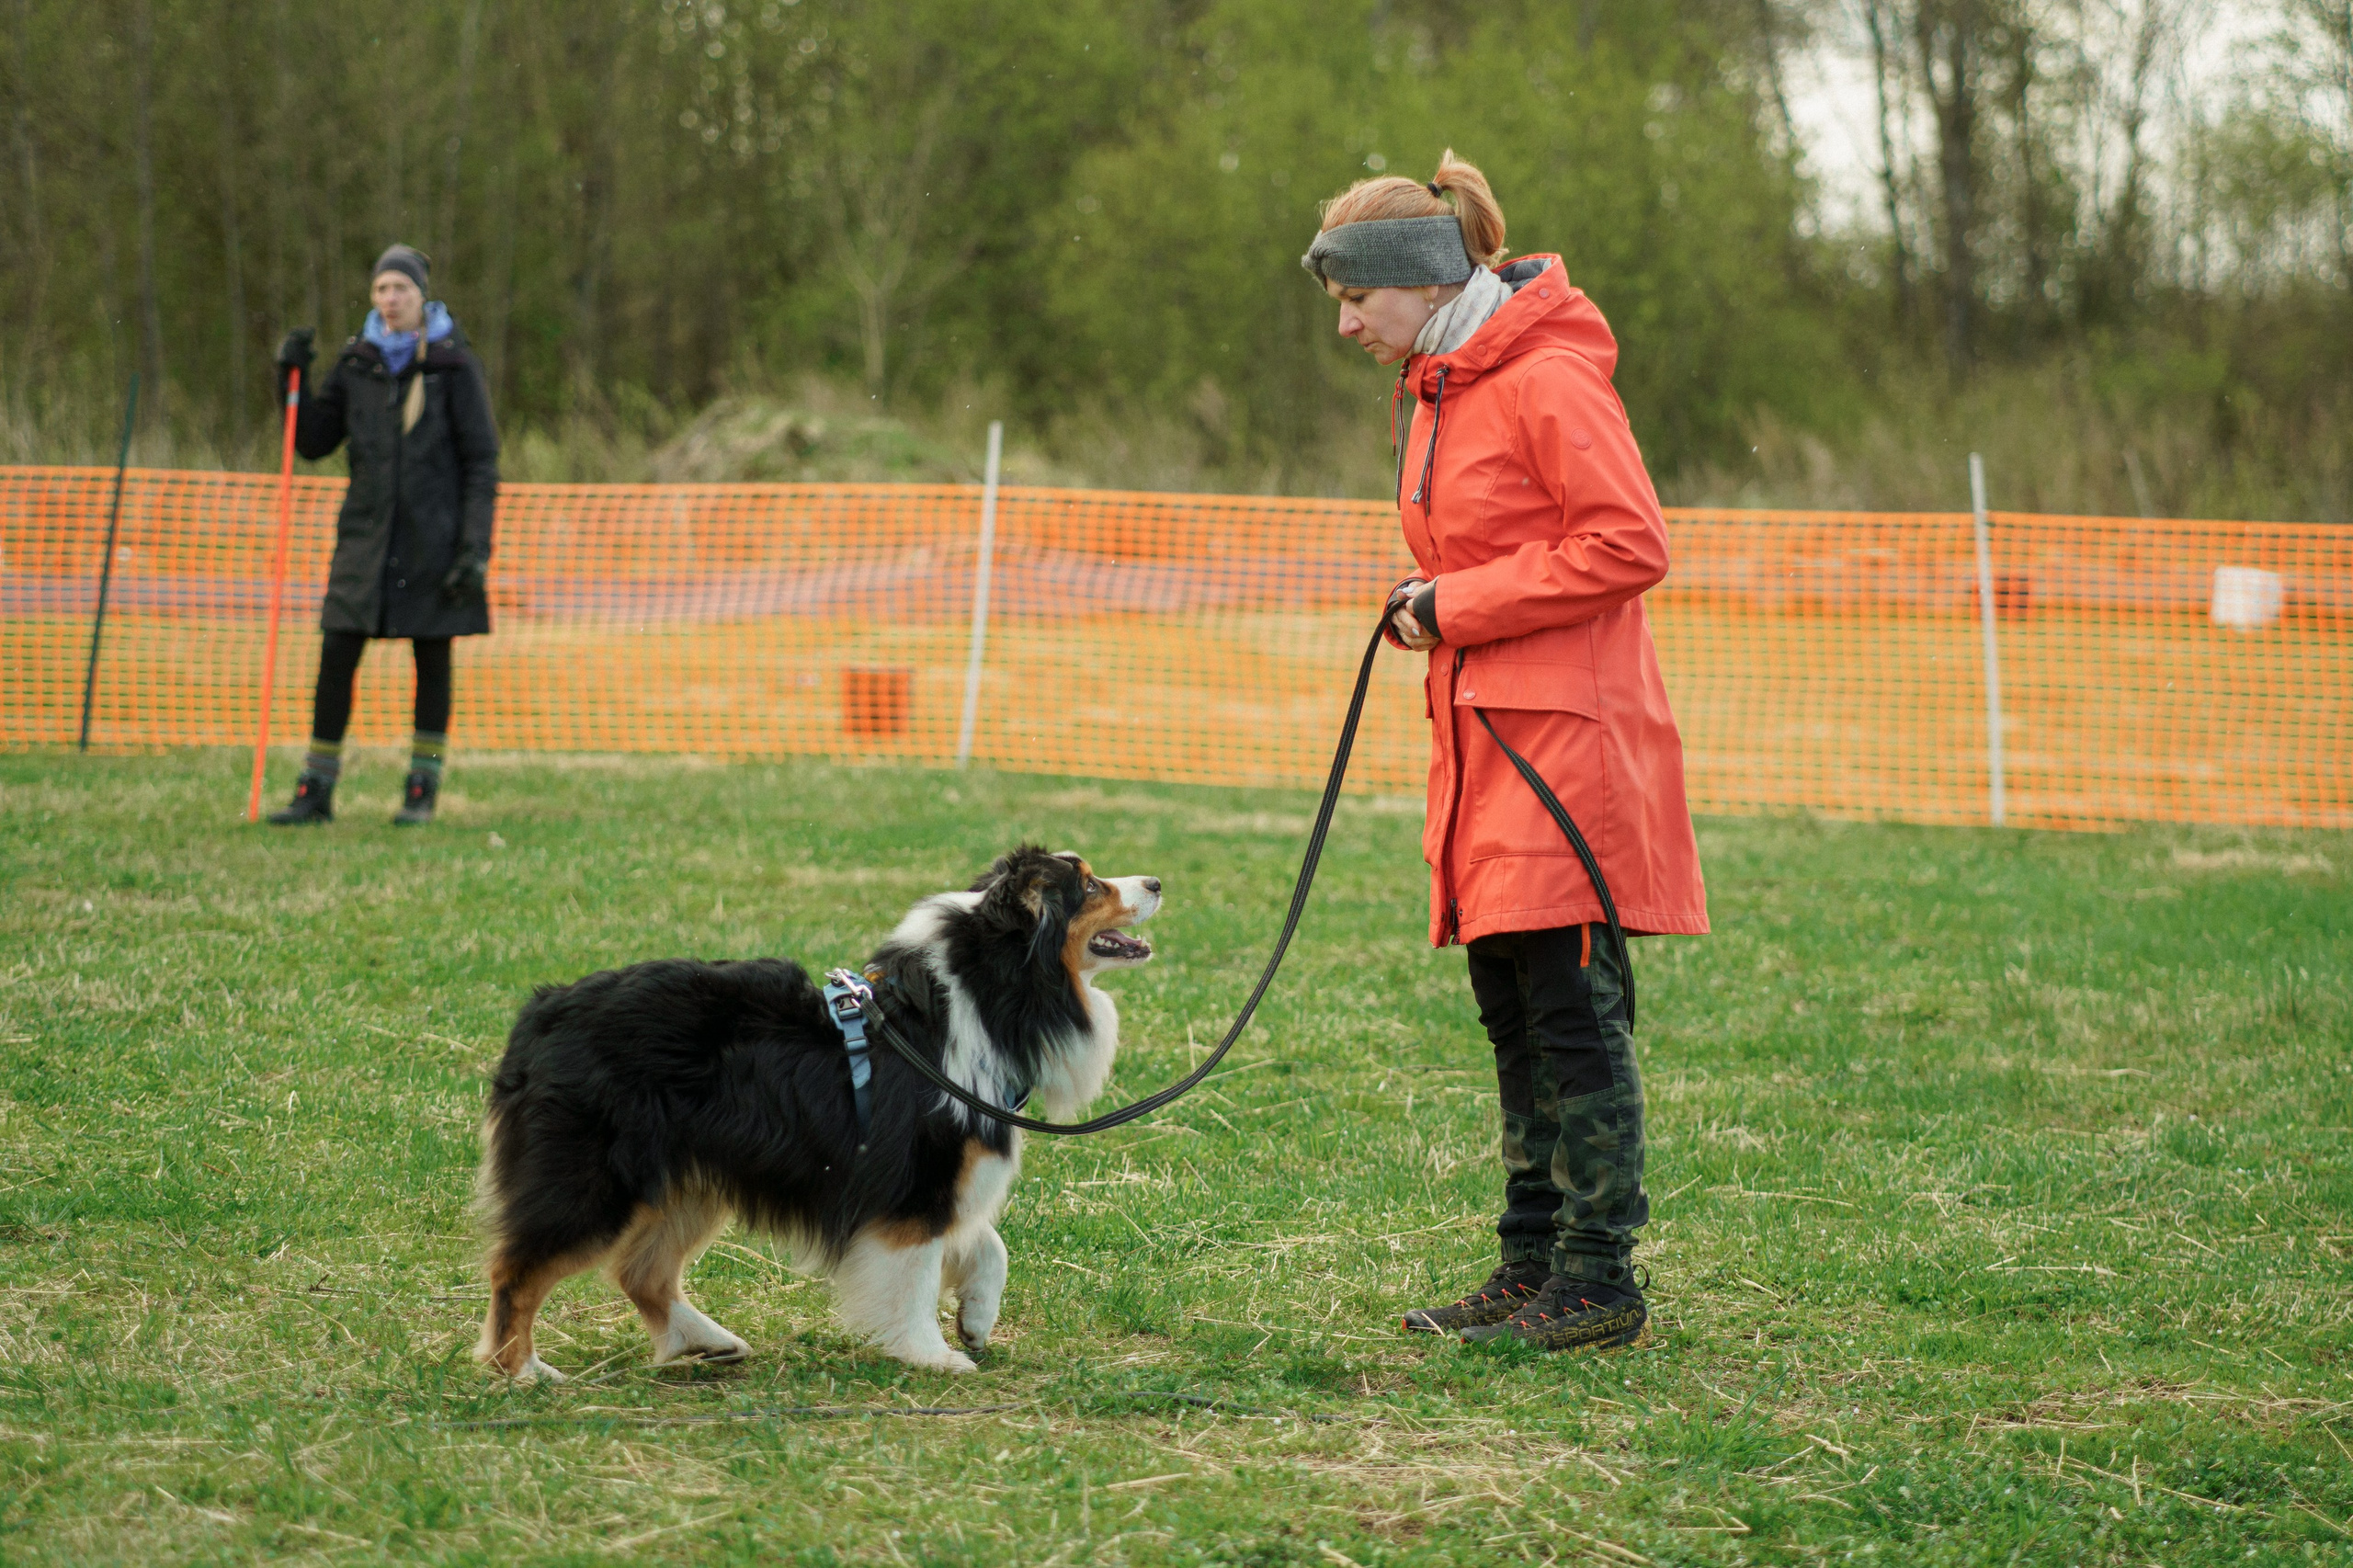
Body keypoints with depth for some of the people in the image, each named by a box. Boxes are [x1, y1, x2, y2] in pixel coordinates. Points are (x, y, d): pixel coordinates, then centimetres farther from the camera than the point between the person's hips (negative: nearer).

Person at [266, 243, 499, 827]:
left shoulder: (454, 364, -4)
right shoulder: (357, 362, 7)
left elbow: (481, 463, -4)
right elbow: (313, 442, 12)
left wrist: (475, 548, -12)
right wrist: (293, 379, -3)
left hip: (433, 537, -3)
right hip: (367, 534, 3)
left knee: (432, 660, 3)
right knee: (336, 658, -2)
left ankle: (423, 790, 12)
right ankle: (316, 790, 4)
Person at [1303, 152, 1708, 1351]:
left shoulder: (1548, 380, -13)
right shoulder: (1431, 387, 17)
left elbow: (1628, 546, -18)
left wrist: (1462, 604, -14)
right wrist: (1433, 604, 6)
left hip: (1568, 736, -10)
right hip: (1486, 735, 10)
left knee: (1573, 1008, -7)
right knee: (1512, 1013, 11)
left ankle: (1598, 1281, -4)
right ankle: (1534, 1266, 16)